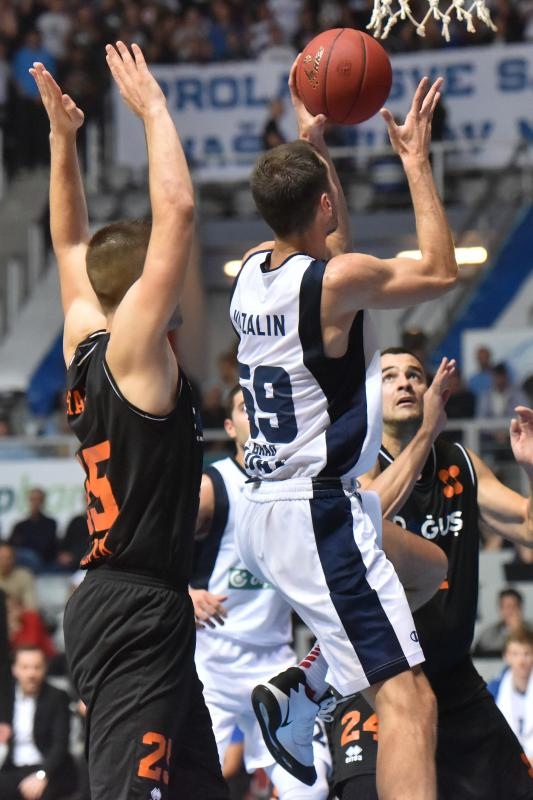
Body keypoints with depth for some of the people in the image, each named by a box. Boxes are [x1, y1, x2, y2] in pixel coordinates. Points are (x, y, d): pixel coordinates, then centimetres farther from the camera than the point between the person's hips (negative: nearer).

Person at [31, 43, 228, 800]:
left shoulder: (85, 347, 10)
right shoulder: (132, 350, -12)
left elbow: (71, 244, 25)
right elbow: (177, 211, -18)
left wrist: (63, 136, 19)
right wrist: (153, 109, -10)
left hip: (120, 602, 10)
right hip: (138, 607, -10)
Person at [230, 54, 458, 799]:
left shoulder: (253, 269, 6)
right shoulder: (337, 281, -17)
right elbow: (440, 272, -2)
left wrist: (310, 144, 29)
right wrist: (416, 159, 4)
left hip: (264, 509, 9)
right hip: (316, 513, -9)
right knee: (409, 700, -15)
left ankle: (295, 689, 21)